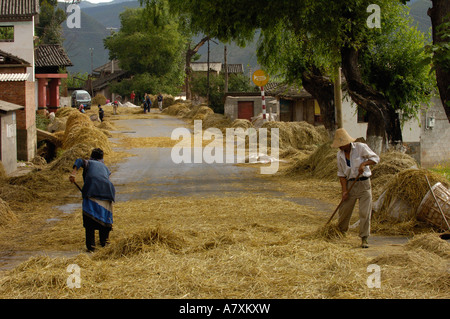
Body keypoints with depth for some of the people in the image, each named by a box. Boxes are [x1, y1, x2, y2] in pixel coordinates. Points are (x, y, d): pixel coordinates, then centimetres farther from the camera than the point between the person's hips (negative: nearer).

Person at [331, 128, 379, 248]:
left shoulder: (360, 147, -7)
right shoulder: (340, 155, 4)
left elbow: (376, 158, -7)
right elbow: (341, 174, 5)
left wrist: (364, 163, -24)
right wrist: (344, 190, -5)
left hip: (364, 184, -3)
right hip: (350, 184, 3)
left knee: (365, 212, -8)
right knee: (344, 211, 5)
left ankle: (364, 239, -2)